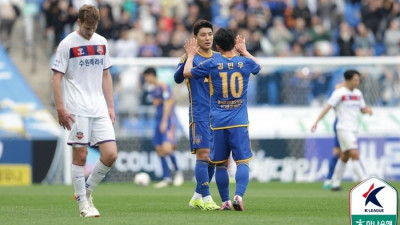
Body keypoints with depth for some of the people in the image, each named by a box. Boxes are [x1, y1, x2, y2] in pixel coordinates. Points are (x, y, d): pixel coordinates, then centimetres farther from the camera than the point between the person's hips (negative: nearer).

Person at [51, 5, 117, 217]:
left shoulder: (101, 43, 13)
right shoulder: (67, 44, -3)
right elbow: (56, 77, -3)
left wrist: (110, 106, 15)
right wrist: (60, 109, -10)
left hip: (100, 110, 5)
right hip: (77, 110, -5)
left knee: (110, 154, -4)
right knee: (80, 155, -4)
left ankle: (87, 190, 16)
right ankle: (83, 204, 6)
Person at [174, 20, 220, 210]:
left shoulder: (218, 58, 12)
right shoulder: (192, 58, -3)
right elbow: (178, 78, -16)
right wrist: (186, 58, -32)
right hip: (199, 114, -5)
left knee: (213, 157, 7)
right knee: (203, 154, -11)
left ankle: (197, 197, 18)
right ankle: (206, 198, -9)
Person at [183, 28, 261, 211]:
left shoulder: (212, 64, -4)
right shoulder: (245, 63, 2)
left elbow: (187, 72, 11)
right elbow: (258, 66, 28)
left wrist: (191, 55, 27)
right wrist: (244, 51, 40)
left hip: (218, 122, 0)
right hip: (239, 122, 0)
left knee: (221, 164, 9)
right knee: (242, 162, -3)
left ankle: (225, 201, 12)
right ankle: (239, 195, -23)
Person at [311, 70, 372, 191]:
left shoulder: (358, 93, 14)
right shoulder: (339, 93, -8)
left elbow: (362, 108, 19)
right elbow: (328, 107, -10)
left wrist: (368, 110, -5)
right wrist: (317, 121, -15)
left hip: (353, 130, 8)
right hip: (344, 129, -8)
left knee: (344, 157, 11)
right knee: (355, 155, -15)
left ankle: (335, 184, 18)